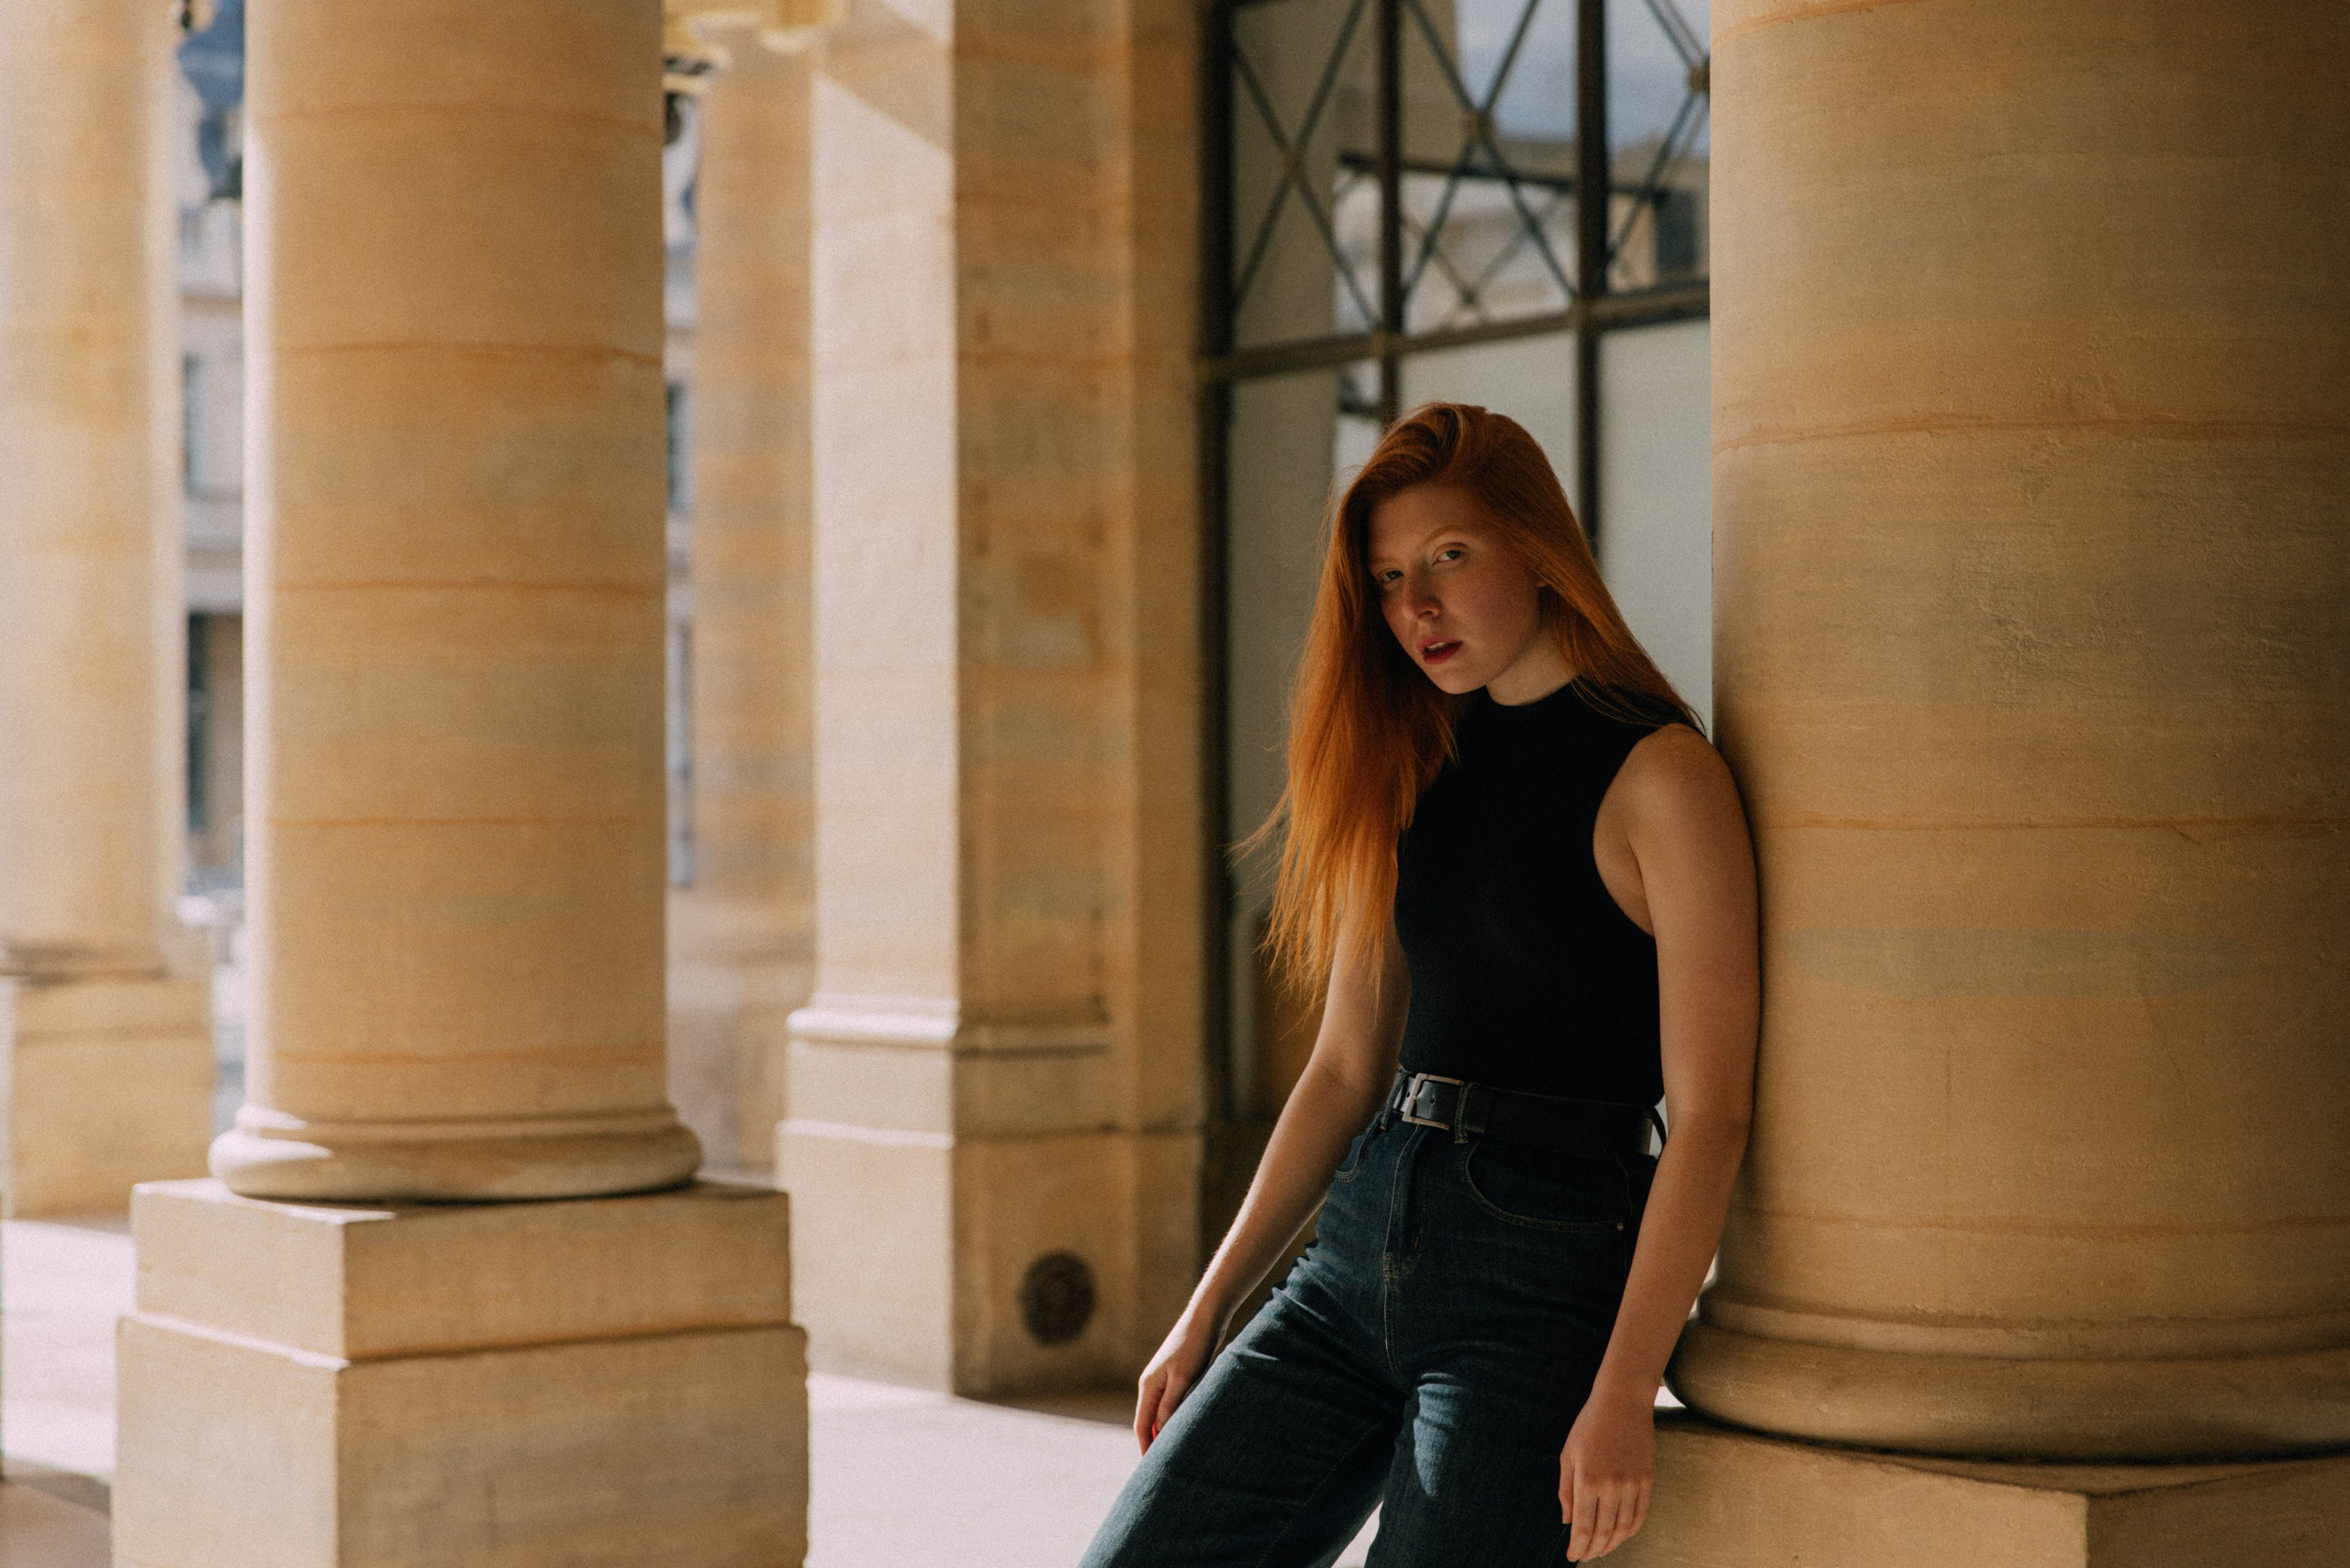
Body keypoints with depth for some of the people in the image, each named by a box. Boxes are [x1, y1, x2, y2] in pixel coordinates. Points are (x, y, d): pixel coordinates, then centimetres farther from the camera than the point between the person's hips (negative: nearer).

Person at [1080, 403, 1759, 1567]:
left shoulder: (1658, 775, -7)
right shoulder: (1412, 771, 14)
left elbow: (1709, 1113, -12)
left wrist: (1624, 1393, -18)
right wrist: (1206, 1311, 12)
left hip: (1546, 1262, -6)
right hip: (1361, 1240, 6)